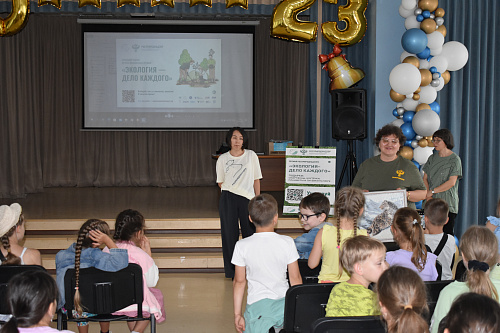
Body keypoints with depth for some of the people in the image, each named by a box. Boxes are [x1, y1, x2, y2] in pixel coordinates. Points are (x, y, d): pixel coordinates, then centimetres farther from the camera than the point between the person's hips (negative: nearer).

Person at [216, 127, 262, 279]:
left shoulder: (251, 155, 5)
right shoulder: (223, 159, 7)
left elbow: (256, 179, 8)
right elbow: (220, 182, 14)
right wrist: (228, 194, 0)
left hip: (247, 198, 0)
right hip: (228, 199, 1)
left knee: (250, 232, 0)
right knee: (230, 234, 3)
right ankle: (231, 271, 11)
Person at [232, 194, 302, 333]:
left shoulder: (242, 246, -6)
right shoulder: (287, 243, -5)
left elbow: (239, 281, 1)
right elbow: (295, 278, 2)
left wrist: (237, 314, 9)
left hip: (257, 305, -1)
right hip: (284, 304, 1)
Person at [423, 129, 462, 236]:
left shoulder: (454, 159, -3)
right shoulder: (432, 158, 14)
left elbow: (451, 182, -9)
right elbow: (425, 179, 10)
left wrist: (432, 191, -9)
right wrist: (428, 196, -5)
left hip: (447, 204, -4)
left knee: (446, 233, -8)